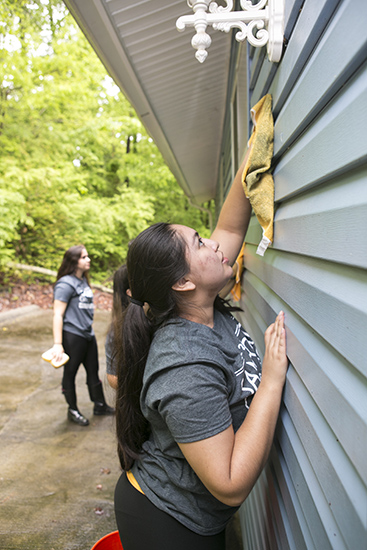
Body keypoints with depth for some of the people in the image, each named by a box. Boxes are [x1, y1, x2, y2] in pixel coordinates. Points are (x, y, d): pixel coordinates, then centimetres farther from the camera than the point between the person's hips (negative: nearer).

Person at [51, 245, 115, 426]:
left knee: (93, 371, 16)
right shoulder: (66, 284, -14)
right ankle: (73, 410, 23)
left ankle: (99, 405, 30)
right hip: (72, 336, -8)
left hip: (88, 334, 8)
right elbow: (57, 314, -18)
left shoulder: (83, 280, 12)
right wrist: (57, 344, -21)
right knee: (70, 373, 8)